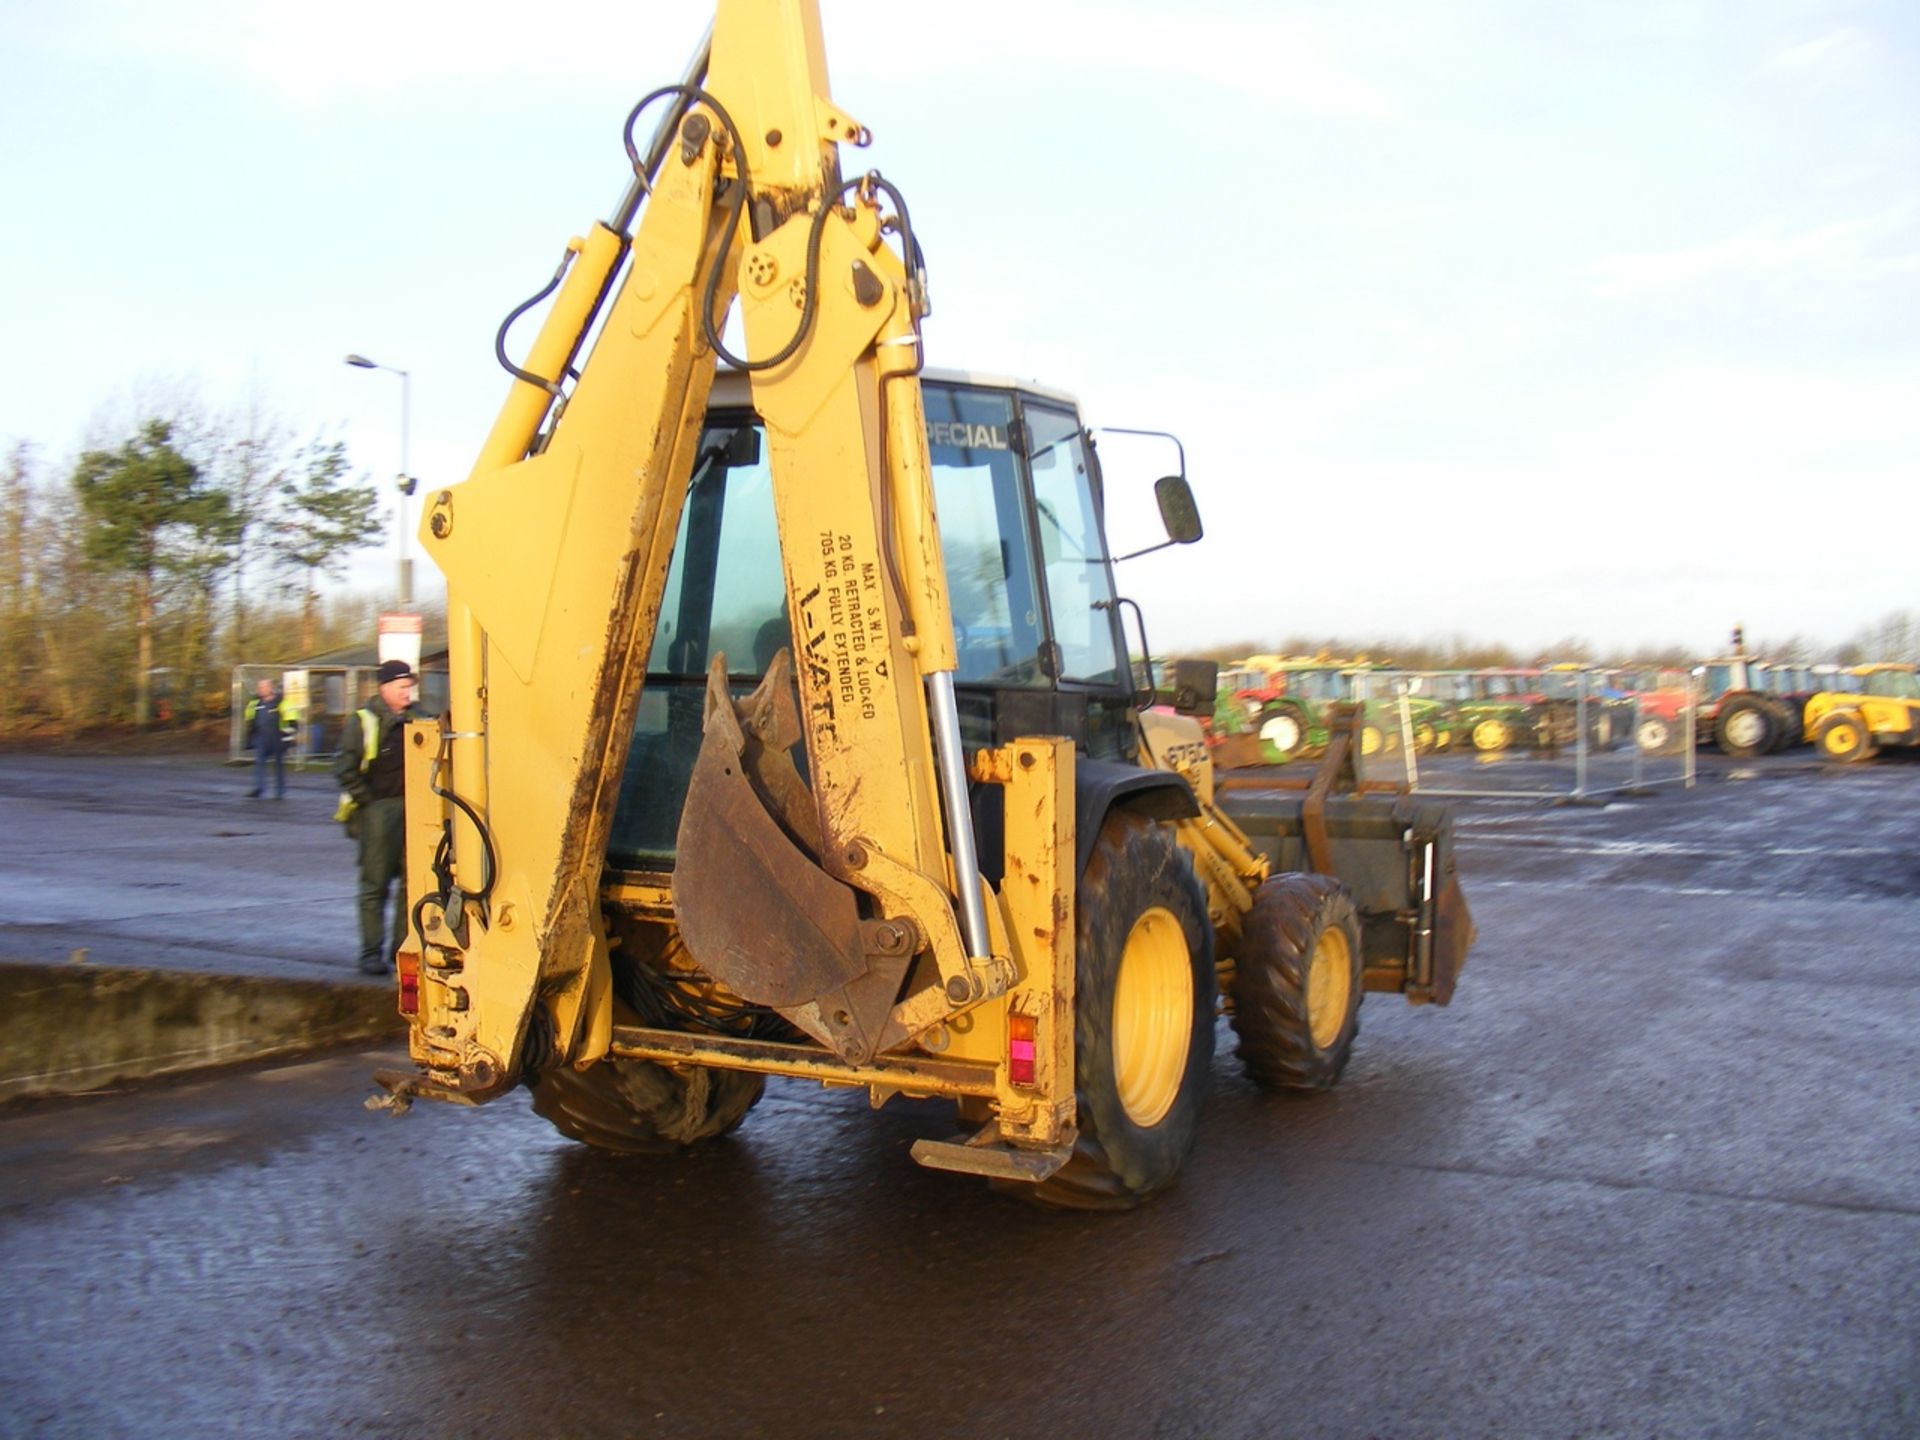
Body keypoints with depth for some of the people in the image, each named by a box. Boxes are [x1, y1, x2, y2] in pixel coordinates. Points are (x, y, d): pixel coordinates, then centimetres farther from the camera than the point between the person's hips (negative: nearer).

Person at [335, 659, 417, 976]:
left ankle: (403, 950, 13)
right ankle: (372, 953, 4)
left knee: (410, 881, 5)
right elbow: (346, 769, -6)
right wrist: (367, 800, -10)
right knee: (375, 884, 0)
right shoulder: (364, 721, -3)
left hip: (411, 808, 5)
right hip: (377, 809, -4)